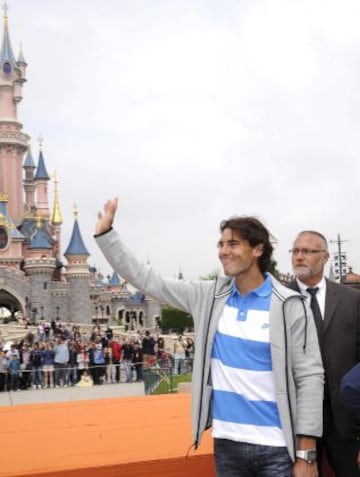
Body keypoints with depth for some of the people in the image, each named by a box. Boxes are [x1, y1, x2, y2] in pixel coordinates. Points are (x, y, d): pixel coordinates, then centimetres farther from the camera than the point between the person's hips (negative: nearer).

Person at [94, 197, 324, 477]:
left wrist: (307, 455, -13)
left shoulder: (289, 306, -8)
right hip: (227, 445, 4)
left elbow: (310, 377, -9)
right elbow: (148, 280, 6)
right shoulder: (210, 297, 3)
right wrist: (105, 233, -1)